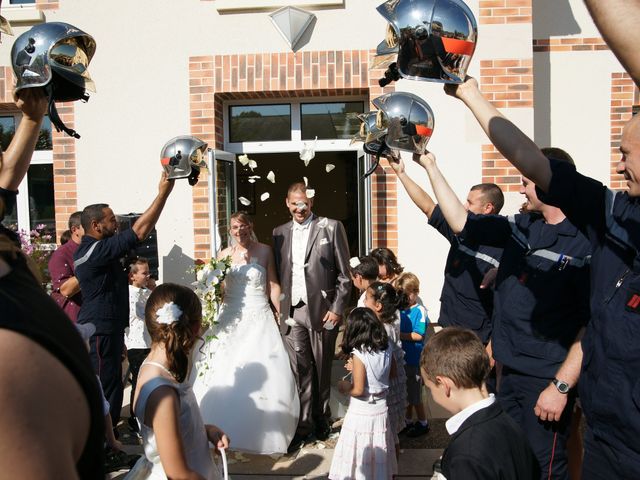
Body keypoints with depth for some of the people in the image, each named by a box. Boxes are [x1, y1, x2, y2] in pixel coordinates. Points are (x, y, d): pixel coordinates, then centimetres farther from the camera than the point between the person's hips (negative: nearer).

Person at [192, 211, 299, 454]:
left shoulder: (264, 251, 2)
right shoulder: (224, 255, 6)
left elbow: (273, 284, 3)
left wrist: (282, 313, -3)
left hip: (260, 319, -2)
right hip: (231, 320, 2)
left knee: (262, 375, -4)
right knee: (227, 374, 2)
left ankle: (264, 430, 10)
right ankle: (228, 430, 17)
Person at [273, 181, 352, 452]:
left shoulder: (331, 227, -1)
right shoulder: (280, 233, 11)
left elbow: (344, 274, -2)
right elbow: (278, 274, 14)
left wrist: (337, 308, -7)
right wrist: (278, 308, 5)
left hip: (322, 310, -2)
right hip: (291, 312, 3)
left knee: (322, 370, 9)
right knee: (299, 371, 2)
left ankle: (322, 421, 26)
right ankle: (303, 426, 13)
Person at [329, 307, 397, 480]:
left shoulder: (359, 355, -22)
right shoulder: (387, 349, -5)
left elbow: (358, 390, -25)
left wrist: (343, 387, -5)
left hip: (361, 412, -6)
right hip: (381, 409, 6)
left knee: (360, 450, 9)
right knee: (378, 449, 21)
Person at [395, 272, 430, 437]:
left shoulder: (420, 311, -15)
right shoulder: (400, 310, 4)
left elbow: (418, 336, -21)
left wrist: (399, 334, -22)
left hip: (414, 360, -6)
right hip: (402, 358, 6)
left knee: (414, 394, 6)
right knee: (405, 393, 18)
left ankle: (423, 424, 24)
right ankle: (408, 422, 34)